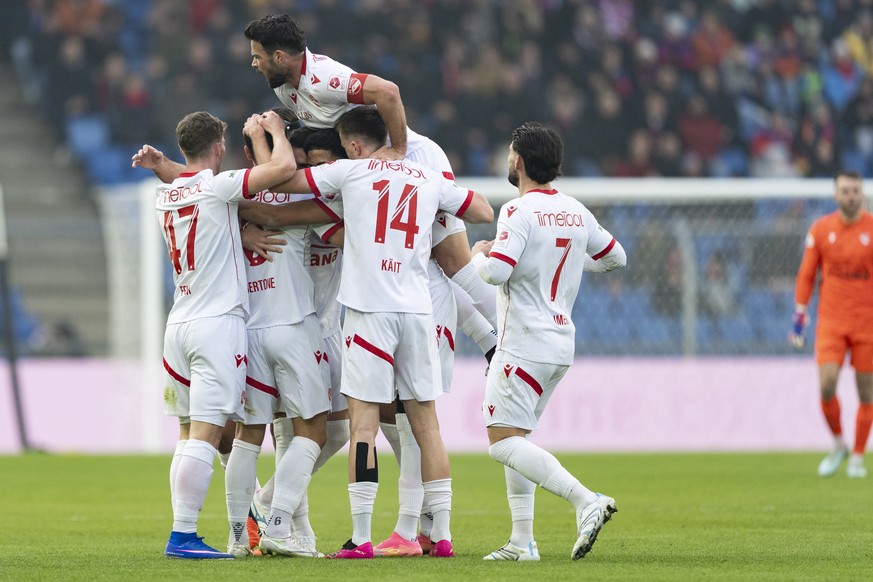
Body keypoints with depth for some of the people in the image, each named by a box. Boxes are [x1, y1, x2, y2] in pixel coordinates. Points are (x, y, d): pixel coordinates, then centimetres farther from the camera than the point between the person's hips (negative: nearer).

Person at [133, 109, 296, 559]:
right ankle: (183, 535, -14)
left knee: (190, 435, 11)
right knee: (204, 434, -9)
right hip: (218, 322, -7)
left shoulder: (164, 196, 11)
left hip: (179, 323, 7)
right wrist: (275, 130, 1)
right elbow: (284, 167, -16)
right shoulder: (217, 187, -9)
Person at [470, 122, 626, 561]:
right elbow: (615, 257, 22)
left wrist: (479, 254, -3)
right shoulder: (576, 212, 9)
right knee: (513, 437, 16)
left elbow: (496, 271, -25)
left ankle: (586, 502, -25)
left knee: (504, 441, -10)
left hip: (525, 344, -9)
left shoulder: (519, 212, -14)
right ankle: (522, 541, 11)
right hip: (561, 342, 9)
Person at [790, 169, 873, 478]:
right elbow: (806, 275, 7)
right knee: (827, 384, -12)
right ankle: (838, 444, 10)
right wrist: (799, 319, 4)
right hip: (830, 321, 0)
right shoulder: (821, 229, 1)